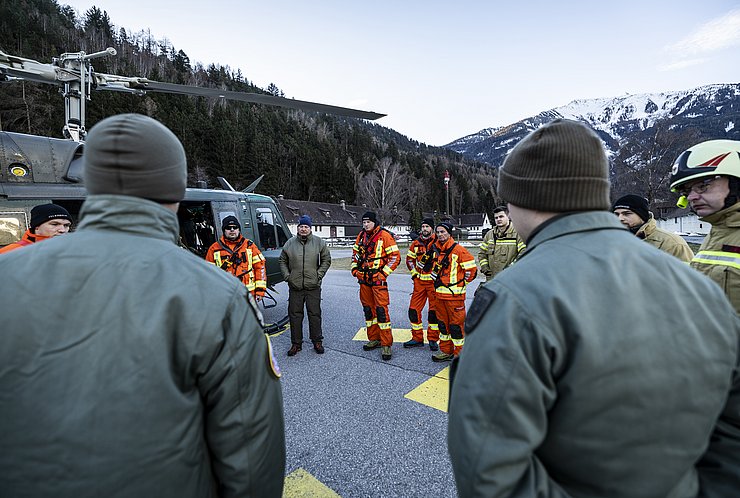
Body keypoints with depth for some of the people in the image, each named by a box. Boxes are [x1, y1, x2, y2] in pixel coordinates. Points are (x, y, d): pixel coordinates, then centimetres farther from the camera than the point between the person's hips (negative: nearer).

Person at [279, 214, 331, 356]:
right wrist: (287, 276, 2)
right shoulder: (290, 243, 5)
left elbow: (326, 260, 7)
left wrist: (319, 275, -3)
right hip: (294, 286, 2)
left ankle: (317, 341, 20)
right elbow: (282, 261, 14)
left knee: (315, 314, 6)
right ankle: (296, 343, 20)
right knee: (295, 315, 7)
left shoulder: (319, 242, 2)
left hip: (313, 286, -1)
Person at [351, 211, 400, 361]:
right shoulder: (361, 235, 10)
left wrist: (384, 272, -14)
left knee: (381, 309, -8)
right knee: (368, 308, 14)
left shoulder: (384, 235, -10)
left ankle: (386, 344, 0)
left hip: (378, 278, -7)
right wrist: (354, 268, 10)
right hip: (363, 278, 7)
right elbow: (355, 252, 23)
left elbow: (395, 256, -11)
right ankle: (374, 339, 28)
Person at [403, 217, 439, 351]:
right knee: (414, 309, 3)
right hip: (419, 281, 4)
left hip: (434, 281, -4)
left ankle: (433, 339, 17)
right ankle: (417, 338, 16)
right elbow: (409, 259, 20)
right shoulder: (416, 243, 8)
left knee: (434, 310, 3)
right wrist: (414, 273, 12)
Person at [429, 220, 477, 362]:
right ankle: (446, 351, 28)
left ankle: (459, 354, 13)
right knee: (443, 322, 15)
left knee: (456, 324, 1)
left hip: (454, 294, -7)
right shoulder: (436, 249, 9)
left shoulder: (459, 250, -12)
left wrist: (460, 283, -1)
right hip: (439, 293, 7)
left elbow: (471, 270, -9)